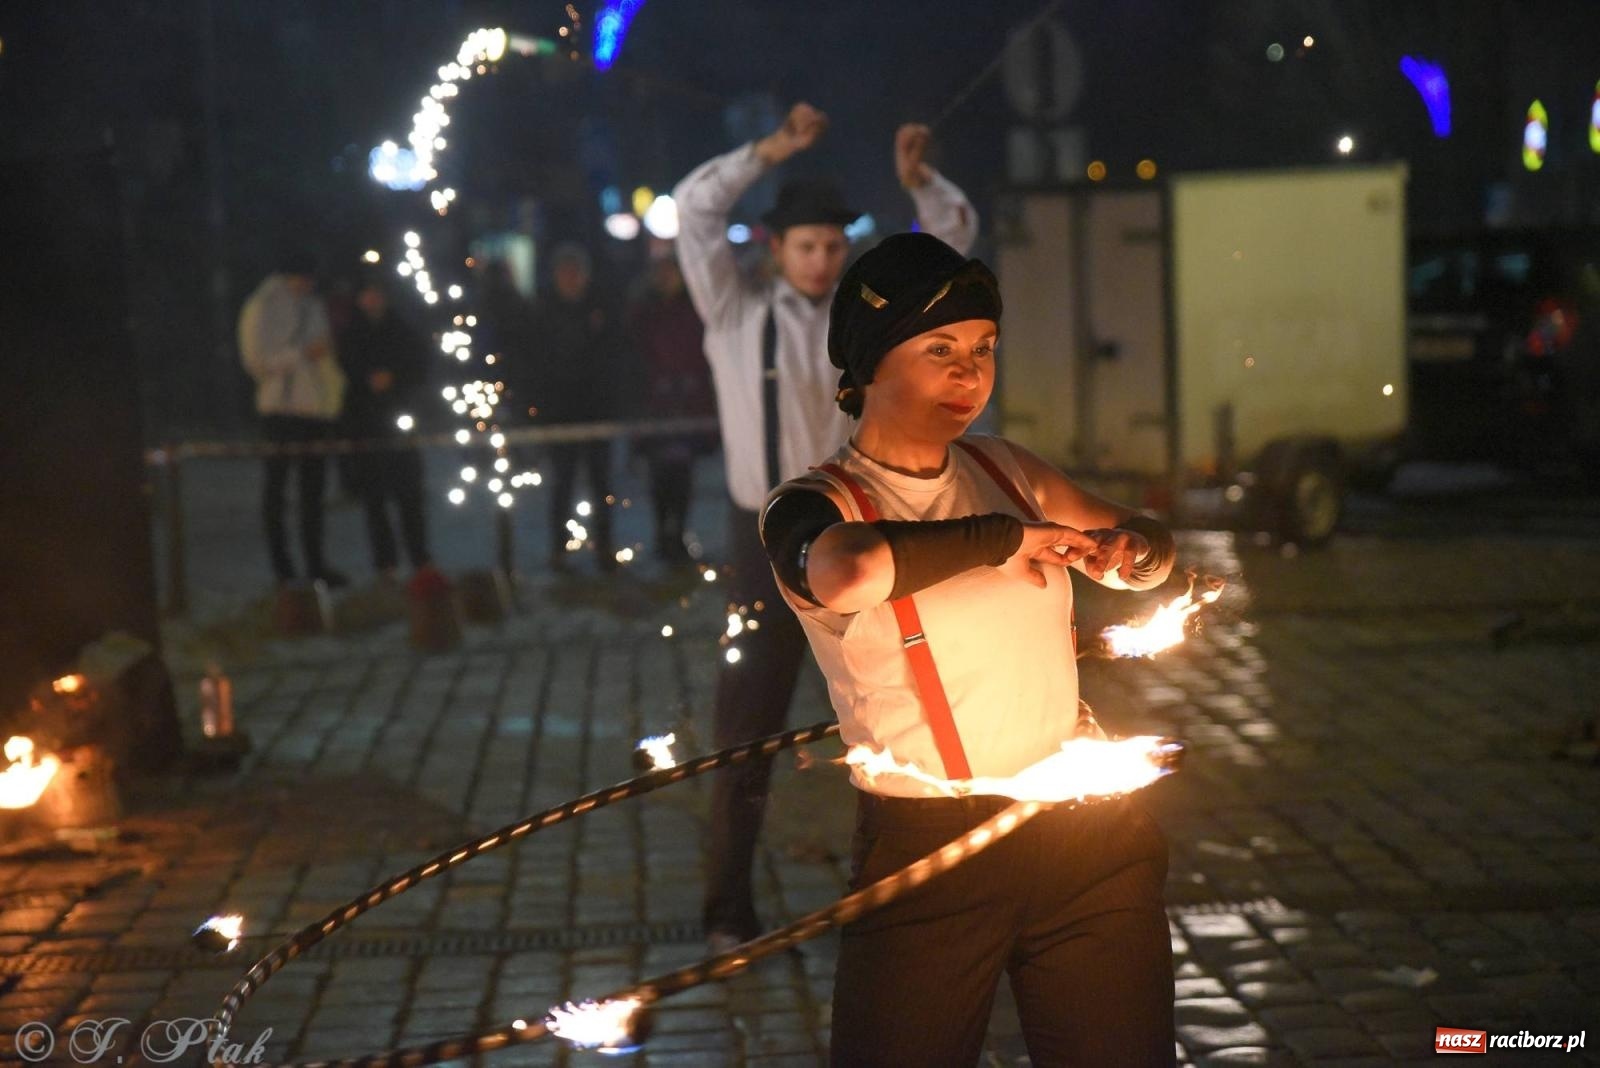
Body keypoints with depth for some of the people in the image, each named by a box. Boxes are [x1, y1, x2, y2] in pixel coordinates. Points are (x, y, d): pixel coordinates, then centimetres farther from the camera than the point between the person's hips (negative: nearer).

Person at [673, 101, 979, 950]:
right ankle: (729, 913, 13)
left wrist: (918, 178, -15)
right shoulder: (736, 315, 1)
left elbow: (954, 237, 4)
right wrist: (772, 152, -15)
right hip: (768, 539, -2)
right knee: (745, 733, 2)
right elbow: (693, 210, -8)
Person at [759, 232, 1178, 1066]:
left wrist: (1132, 547, -4)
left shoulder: (1004, 470, 8)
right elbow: (845, 574, -34)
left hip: (1089, 835, 5)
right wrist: (1003, 538, -22)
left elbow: (1149, 548, 20)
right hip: (927, 852, -5)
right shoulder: (814, 505, -9)